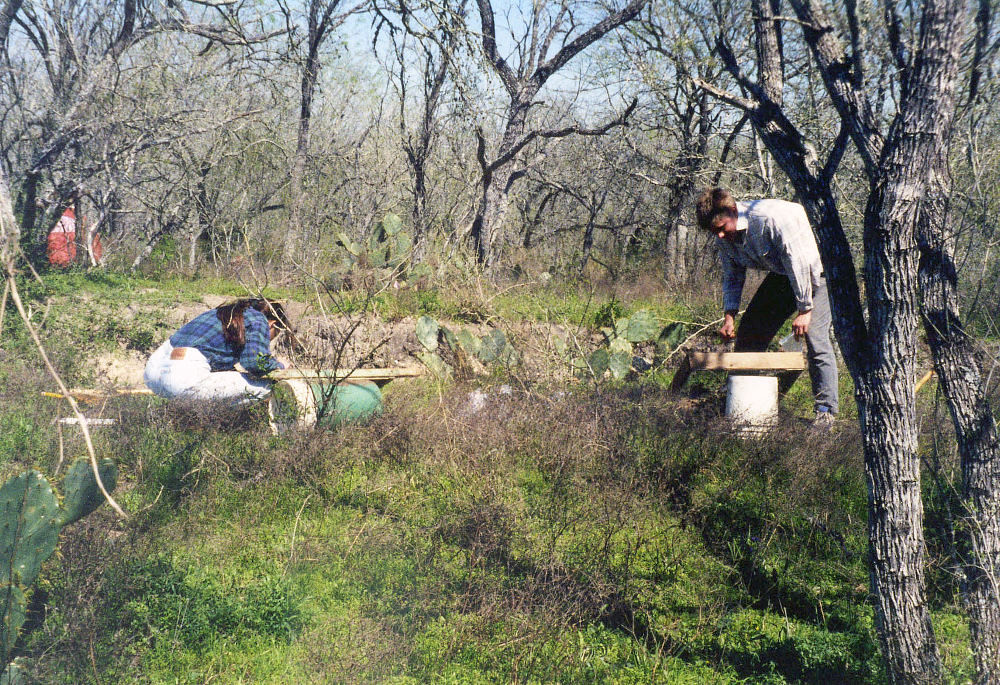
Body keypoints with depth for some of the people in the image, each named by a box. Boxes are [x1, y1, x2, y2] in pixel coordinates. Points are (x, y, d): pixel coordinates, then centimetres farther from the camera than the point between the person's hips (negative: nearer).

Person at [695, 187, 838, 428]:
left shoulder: (771, 217, -33)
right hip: (781, 275, 7)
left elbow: (797, 262, -29)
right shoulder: (724, 238, -9)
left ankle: (825, 411, -9)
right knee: (748, 334, 2)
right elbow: (732, 277, 8)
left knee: (816, 340, -19)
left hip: (813, 271, -7)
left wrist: (804, 310, -25)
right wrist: (729, 314, -6)